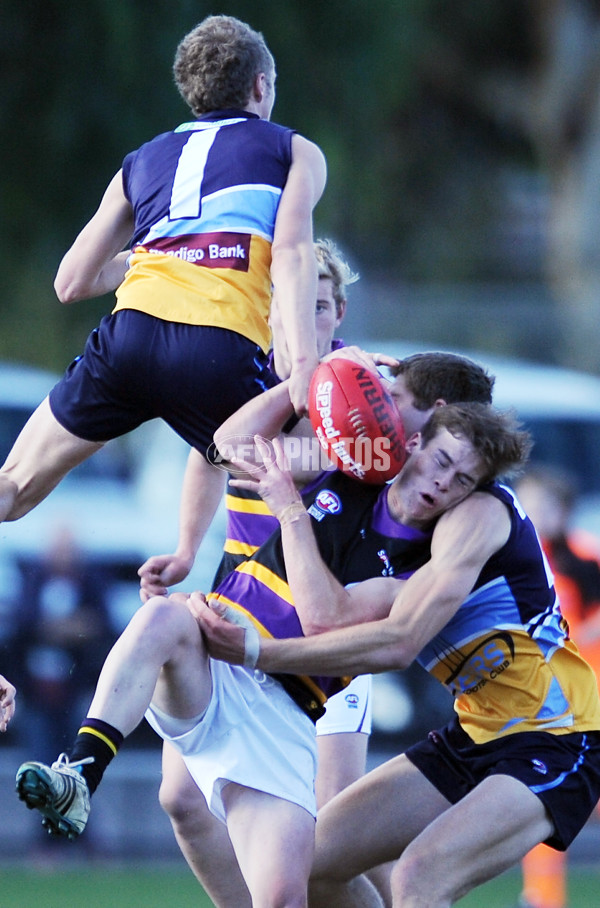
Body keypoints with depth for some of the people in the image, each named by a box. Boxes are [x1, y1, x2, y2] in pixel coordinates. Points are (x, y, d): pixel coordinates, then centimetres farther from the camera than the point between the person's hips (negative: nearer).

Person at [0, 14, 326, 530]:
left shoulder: (141, 163, 30)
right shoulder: (295, 153, 20)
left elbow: (72, 283, 30)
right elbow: (292, 253, 0)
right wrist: (304, 361, -12)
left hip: (132, 333, 3)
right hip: (225, 351, -3)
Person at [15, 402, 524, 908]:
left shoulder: (422, 567, -3)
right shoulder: (349, 473, 9)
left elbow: (324, 620, -15)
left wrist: (291, 512, -12)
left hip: (283, 715, -2)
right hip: (211, 670, 2)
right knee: (164, 615, -34)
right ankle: (78, 776, -39)